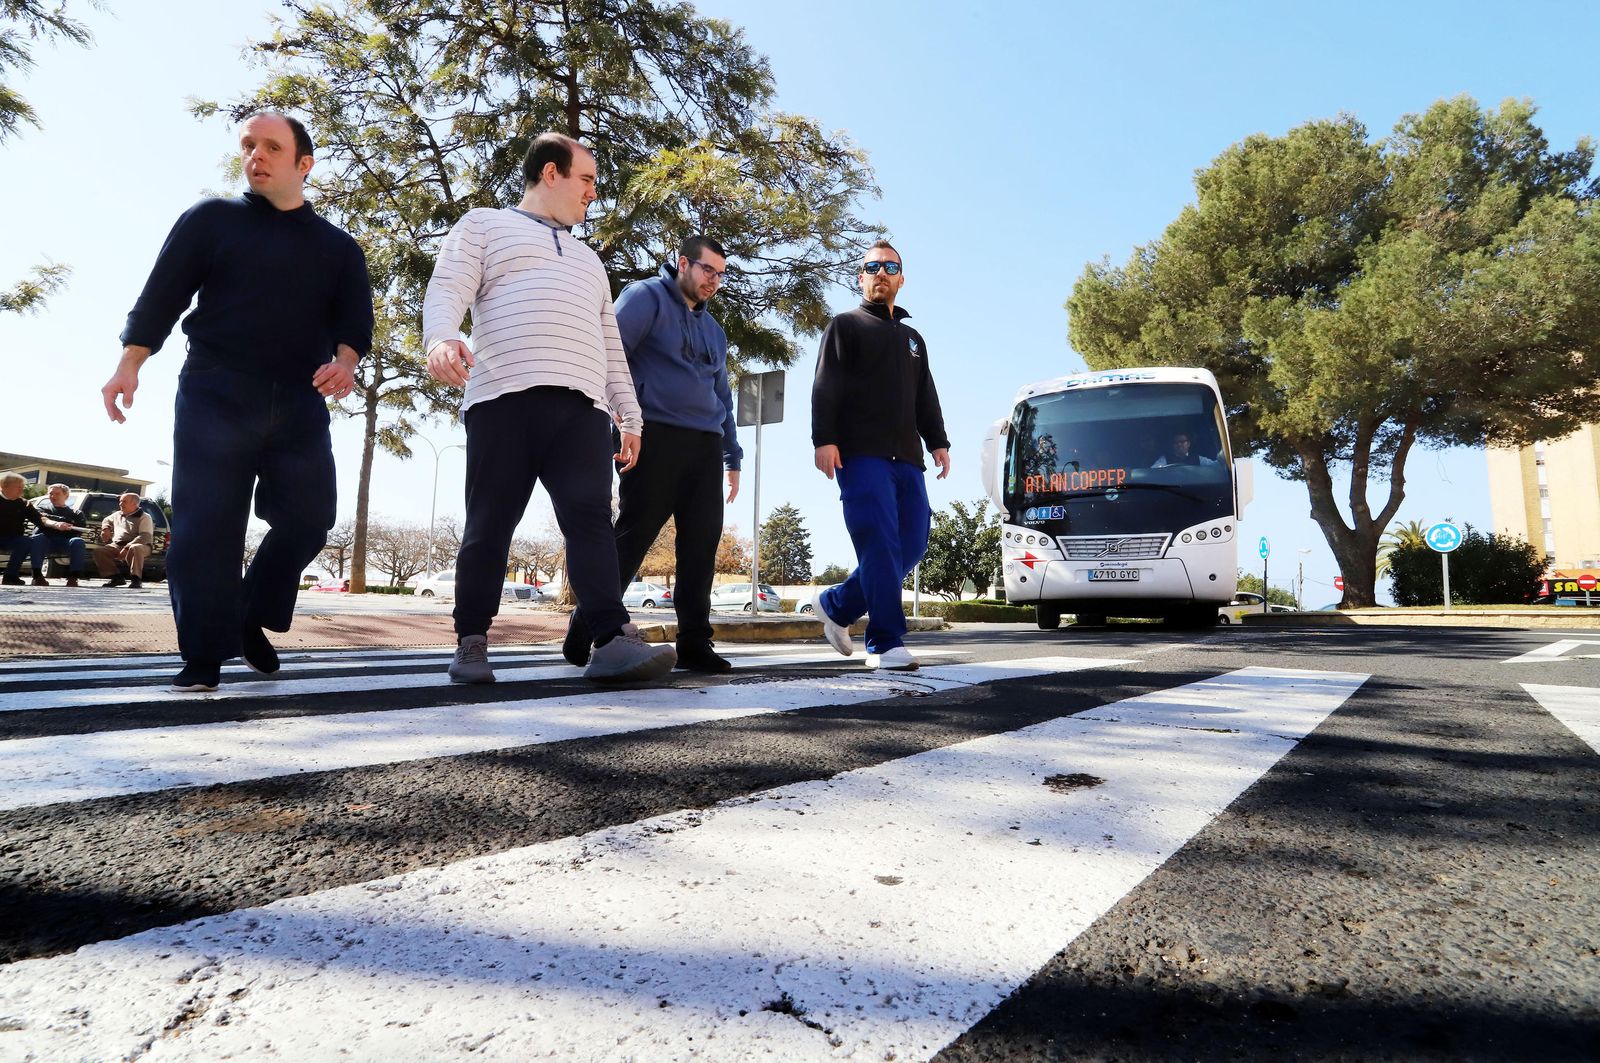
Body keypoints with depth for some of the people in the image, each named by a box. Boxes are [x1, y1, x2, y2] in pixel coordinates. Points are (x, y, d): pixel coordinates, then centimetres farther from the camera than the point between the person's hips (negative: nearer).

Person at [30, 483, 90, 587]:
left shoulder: (75, 513, 24)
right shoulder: (42, 506, 23)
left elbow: (80, 530, 7)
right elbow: (41, 519, -2)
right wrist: (55, 524, -25)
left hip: (66, 541, 0)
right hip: (46, 539, 0)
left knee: (78, 542, -33)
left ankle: (73, 577, -39)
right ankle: (37, 575, -36)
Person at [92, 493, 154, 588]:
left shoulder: (144, 517, -2)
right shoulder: (117, 515, 21)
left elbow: (145, 537, -16)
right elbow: (107, 520, 45)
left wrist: (127, 548, -25)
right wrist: (105, 529, 20)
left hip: (138, 545, -6)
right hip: (117, 546, 7)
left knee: (134, 549, -42)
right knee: (99, 550, -19)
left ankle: (136, 579, -34)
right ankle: (115, 577, -12)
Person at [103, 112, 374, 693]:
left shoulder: (338, 246, 16)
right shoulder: (210, 219, 11)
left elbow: (354, 317, 7)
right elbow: (162, 295, 4)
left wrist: (344, 361, -15)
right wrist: (129, 363, -8)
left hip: (299, 404, 2)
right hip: (215, 394, -2)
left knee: (308, 517, -3)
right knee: (205, 525, -7)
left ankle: (251, 619, 18)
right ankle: (204, 655, -2)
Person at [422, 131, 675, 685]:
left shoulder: (587, 258, 34)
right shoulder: (485, 225, 18)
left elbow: (610, 343, 31)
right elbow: (448, 288, 1)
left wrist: (631, 415, 21)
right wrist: (440, 338, -23)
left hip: (583, 406, 4)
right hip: (506, 397, -3)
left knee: (590, 520, -12)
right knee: (489, 526, -3)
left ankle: (614, 641, -21)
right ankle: (472, 643, 9)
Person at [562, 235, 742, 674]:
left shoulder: (714, 331, 26)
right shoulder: (647, 297, 4)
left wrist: (732, 458, 22)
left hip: (705, 446, 7)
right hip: (656, 438, -7)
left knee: (701, 544, 1)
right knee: (632, 536, -8)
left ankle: (694, 643, 5)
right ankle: (583, 634, 2)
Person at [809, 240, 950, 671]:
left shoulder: (912, 338, 29)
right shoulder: (846, 325, 11)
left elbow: (926, 398, 24)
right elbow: (825, 388, -2)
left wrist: (938, 442, 9)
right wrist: (824, 439, -15)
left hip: (906, 459, 6)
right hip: (861, 455, -6)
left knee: (912, 545, 0)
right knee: (880, 546, -14)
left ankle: (836, 604, 16)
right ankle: (886, 643, -11)